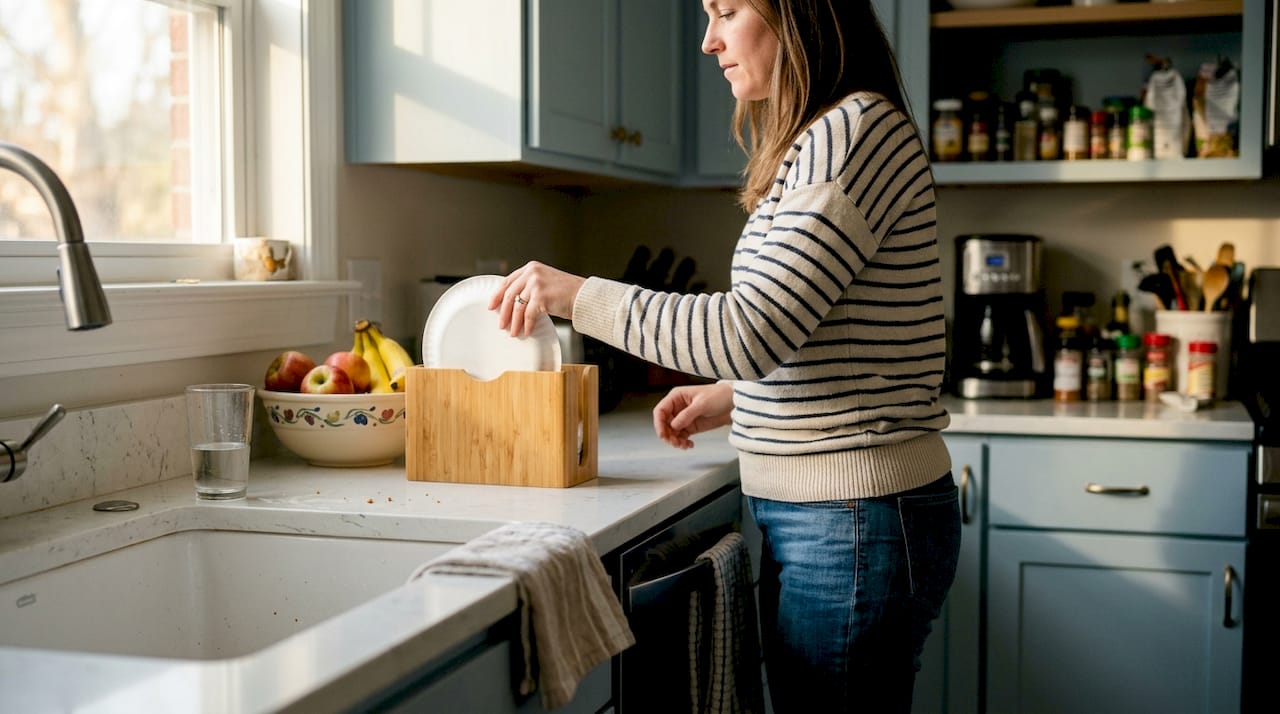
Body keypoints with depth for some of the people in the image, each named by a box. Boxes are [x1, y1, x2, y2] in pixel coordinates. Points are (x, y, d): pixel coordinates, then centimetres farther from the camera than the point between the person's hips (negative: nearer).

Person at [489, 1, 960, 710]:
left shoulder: (860, 129, -16)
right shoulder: (817, 141, 15)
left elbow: (753, 330, -23)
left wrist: (576, 294, -14)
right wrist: (735, 397, 10)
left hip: (856, 521, -10)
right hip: (817, 513, 10)